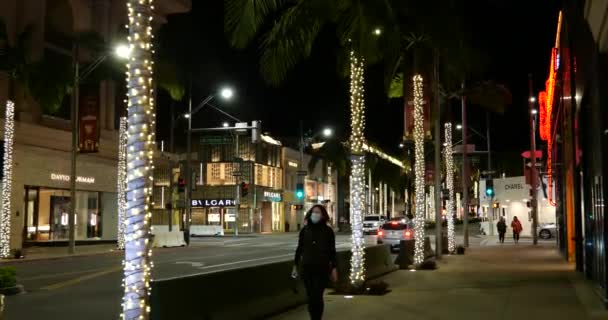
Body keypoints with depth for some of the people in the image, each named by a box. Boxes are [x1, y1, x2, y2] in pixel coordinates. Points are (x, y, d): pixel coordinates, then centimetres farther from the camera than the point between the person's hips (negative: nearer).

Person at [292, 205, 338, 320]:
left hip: (322, 268, -3)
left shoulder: (328, 231, -1)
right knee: (310, 296, 7)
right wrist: (295, 265, 9)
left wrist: (334, 268, -2)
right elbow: (299, 249, 10)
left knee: (317, 296, -10)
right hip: (306, 268, 3)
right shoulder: (305, 230, 4)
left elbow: (332, 251, 2)